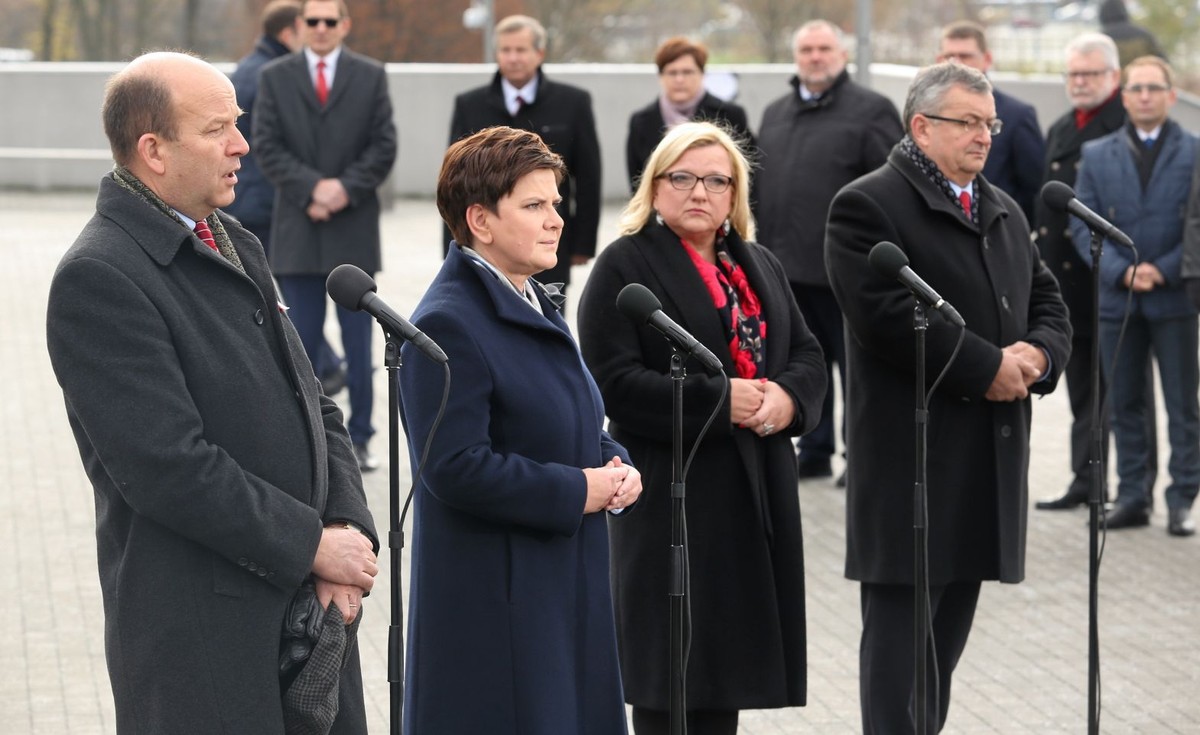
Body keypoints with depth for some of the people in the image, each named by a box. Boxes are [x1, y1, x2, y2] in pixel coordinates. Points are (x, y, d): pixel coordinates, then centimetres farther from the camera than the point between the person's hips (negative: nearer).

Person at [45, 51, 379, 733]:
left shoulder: (236, 246, 14)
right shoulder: (97, 278, -14)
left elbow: (314, 406, 15)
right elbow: (167, 466, -20)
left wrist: (349, 530, -2)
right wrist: (311, 544, -15)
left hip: (309, 603, 8)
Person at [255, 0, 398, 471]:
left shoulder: (371, 76, 6)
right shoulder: (275, 78, 6)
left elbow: (383, 147, 1)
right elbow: (267, 147, -1)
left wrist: (345, 189, -13)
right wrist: (312, 189, -14)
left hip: (354, 228, 0)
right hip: (297, 231, 0)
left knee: (359, 341, 3)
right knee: (302, 340, 4)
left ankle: (359, 438, 9)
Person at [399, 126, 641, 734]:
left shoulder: (535, 306, 15)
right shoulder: (449, 325, -16)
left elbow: (578, 429, 25)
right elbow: (457, 468, -24)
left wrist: (615, 466, 2)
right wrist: (576, 491, -18)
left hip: (566, 587, 9)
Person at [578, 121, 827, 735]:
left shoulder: (758, 266, 18)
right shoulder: (625, 266, -5)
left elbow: (807, 355, 15)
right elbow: (613, 380, -14)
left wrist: (787, 396, -8)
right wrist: (717, 402, -19)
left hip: (757, 493, 6)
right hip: (673, 494, -6)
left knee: (726, 656, 10)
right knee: (671, 662, -4)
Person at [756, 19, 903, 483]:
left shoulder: (871, 110, -5)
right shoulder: (776, 114, 16)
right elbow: (761, 183, 20)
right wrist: (763, 250, 14)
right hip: (786, 267, 6)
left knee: (855, 367, 1)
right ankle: (814, 451, 23)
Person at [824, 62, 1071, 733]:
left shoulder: (1005, 212, 19)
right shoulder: (868, 208, -8)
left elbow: (1050, 305, 19)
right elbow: (889, 318, -19)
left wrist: (1037, 355, -4)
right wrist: (988, 369, -17)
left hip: (991, 459, 8)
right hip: (909, 457, -8)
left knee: (950, 628, 11)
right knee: (901, 631, -6)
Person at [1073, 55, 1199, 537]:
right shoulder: (1097, 155, 8)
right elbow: (1083, 224, 2)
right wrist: (1121, 271, -12)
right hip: (1117, 299, 3)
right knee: (1124, 405, 8)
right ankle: (1132, 497, 14)